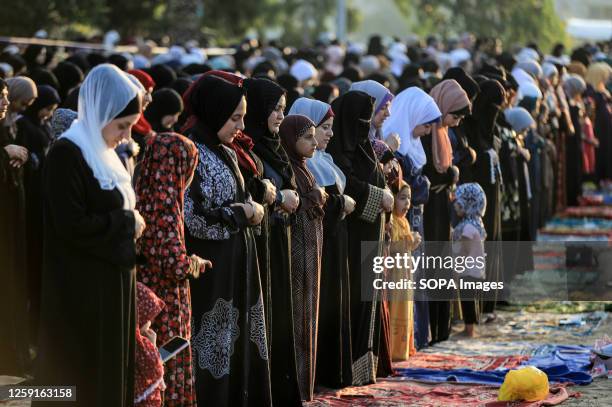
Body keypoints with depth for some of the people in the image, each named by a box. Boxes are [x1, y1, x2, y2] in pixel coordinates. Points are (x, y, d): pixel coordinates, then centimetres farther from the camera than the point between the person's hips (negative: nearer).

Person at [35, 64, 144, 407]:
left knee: (113, 375, 12)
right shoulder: (67, 154, -16)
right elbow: (72, 226, -24)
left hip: (113, 285, 9)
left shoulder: (104, 154, 12)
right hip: (83, 292, -9)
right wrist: (128, 223, -13)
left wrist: (131, 223, 4)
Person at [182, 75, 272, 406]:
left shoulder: (226, 154, 12)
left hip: (236, 267, 9)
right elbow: (192, 218, -22)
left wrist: (253, 210, -2)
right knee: (212, 352, -4)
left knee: (240, 346, 10)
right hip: (209, 270, -9)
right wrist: (242, 212, -11)